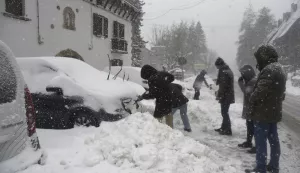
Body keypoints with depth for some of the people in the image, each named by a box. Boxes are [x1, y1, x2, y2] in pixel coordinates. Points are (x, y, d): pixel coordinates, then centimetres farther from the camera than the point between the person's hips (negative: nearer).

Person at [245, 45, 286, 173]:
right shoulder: (279, 69, 13)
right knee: (273, 139, 16)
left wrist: (251, 106, -9)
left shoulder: (269, 70, -20)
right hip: (274, 112, 10)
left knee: (261, 141, -2)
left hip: (263, 113, -10)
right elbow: (281, 94, 19)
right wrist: (275, 103, 17)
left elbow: (259, 92, -24)